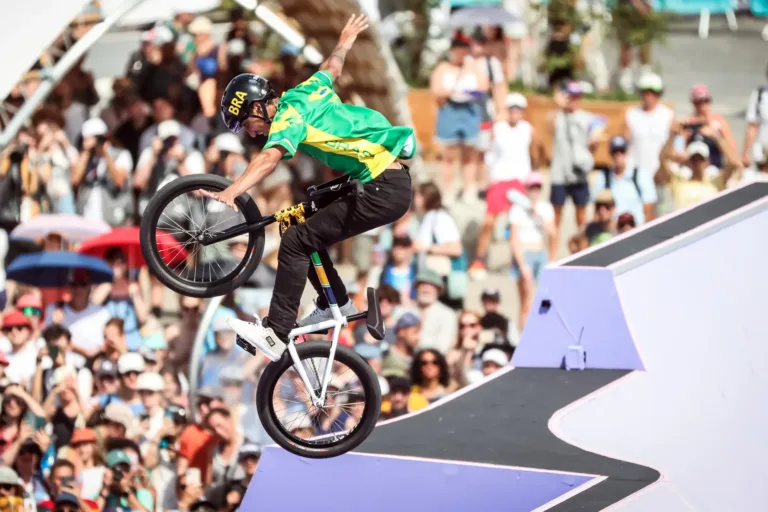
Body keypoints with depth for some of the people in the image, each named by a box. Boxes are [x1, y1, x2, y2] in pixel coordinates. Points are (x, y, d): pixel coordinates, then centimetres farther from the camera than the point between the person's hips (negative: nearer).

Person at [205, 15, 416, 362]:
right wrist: (345, 42, 57)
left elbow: (269, 158, -33)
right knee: (308, 230, 17)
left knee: (296, 241, -15)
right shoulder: (304, 92, 13)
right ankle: (335, 304, 26)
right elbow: (332, 67, 35)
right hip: (391, 176, 10)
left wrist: (230, 194, -48)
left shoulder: (288, 118, -13)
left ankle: (275, 335, -17)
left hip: (383, 190, -10)